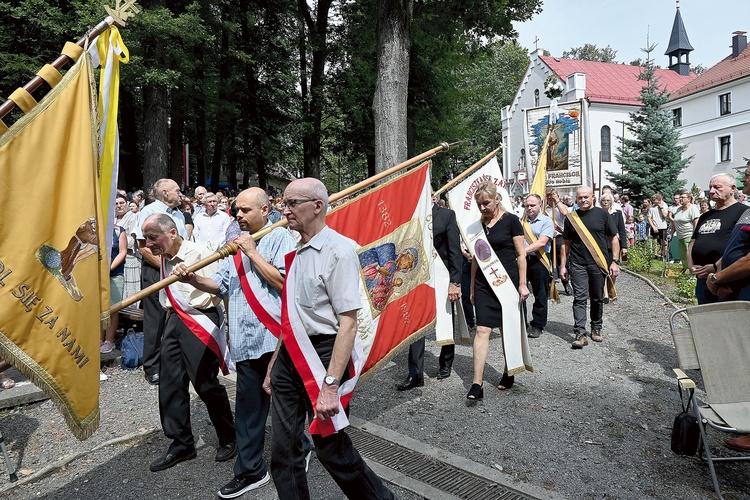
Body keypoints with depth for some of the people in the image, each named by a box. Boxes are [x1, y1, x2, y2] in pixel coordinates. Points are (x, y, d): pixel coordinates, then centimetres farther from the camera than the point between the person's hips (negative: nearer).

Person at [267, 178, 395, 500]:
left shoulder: (338, 251, -15)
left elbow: (348, 322, -20)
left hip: (323, 354, -7)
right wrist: (273, 366, 19)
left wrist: (331, 384, -24)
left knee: (330, 447, 7)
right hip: (288, 355, 7)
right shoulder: (294, 251, 9)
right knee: (283, 450, 11)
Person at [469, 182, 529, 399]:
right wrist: (472, 287, 16)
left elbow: (521, 255, -3)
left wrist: (522, 284, -7)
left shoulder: (510, 220, -3)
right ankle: (477, 384, -7)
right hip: (484, 284, 3)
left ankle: (508, 374, 27)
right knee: (482, 330, -5)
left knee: (508, 331, 8)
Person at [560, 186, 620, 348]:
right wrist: (563, 265, 6)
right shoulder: (571, 218, 7)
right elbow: (566, 243, 11)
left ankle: (596, 329, 26)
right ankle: (580, 333, -8)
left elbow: (614, 238, 5)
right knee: (579, 298, -6)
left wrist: (615, 261, -2)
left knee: (597, 298, 11)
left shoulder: (602, 214, 3)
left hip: (598, 263, 0)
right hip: (577, 264, 0)